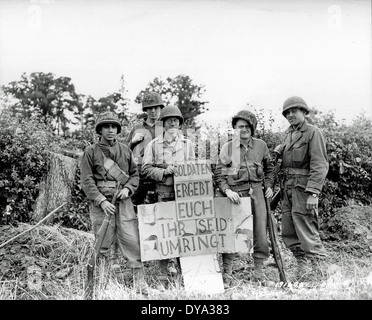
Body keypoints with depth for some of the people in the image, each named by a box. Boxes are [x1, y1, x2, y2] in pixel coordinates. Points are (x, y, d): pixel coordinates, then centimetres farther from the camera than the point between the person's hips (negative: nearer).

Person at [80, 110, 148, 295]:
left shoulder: (125, 150, 13)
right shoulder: (91, 152, 2)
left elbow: (135, 174, 17)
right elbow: (87, 181, -4)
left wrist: (128, 189, -4)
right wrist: (101, 200, -15)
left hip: (124, 202, 2)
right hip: (101, 203, -2)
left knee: (132, 241, -4)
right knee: (102, 246, 4)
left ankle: (139, 282, 2)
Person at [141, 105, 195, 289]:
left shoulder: (187, 144, 14)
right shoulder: (154, 145, 7)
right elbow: (146, 169, 2)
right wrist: (164, 172, -11)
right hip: (163, 194, -2)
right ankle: (164, 276, 7)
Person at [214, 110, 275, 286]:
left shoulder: (261, 145, 6)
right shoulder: (227, 148, 0)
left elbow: (269, 167, 22)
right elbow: (218, 174, 0)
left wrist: (269, 185, 11)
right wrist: (227, 190, -13)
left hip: (256, 192, 2)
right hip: (235, 193, -2)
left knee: (260, 230, 4)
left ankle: (258, 269, 19)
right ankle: (227, 272, 6)